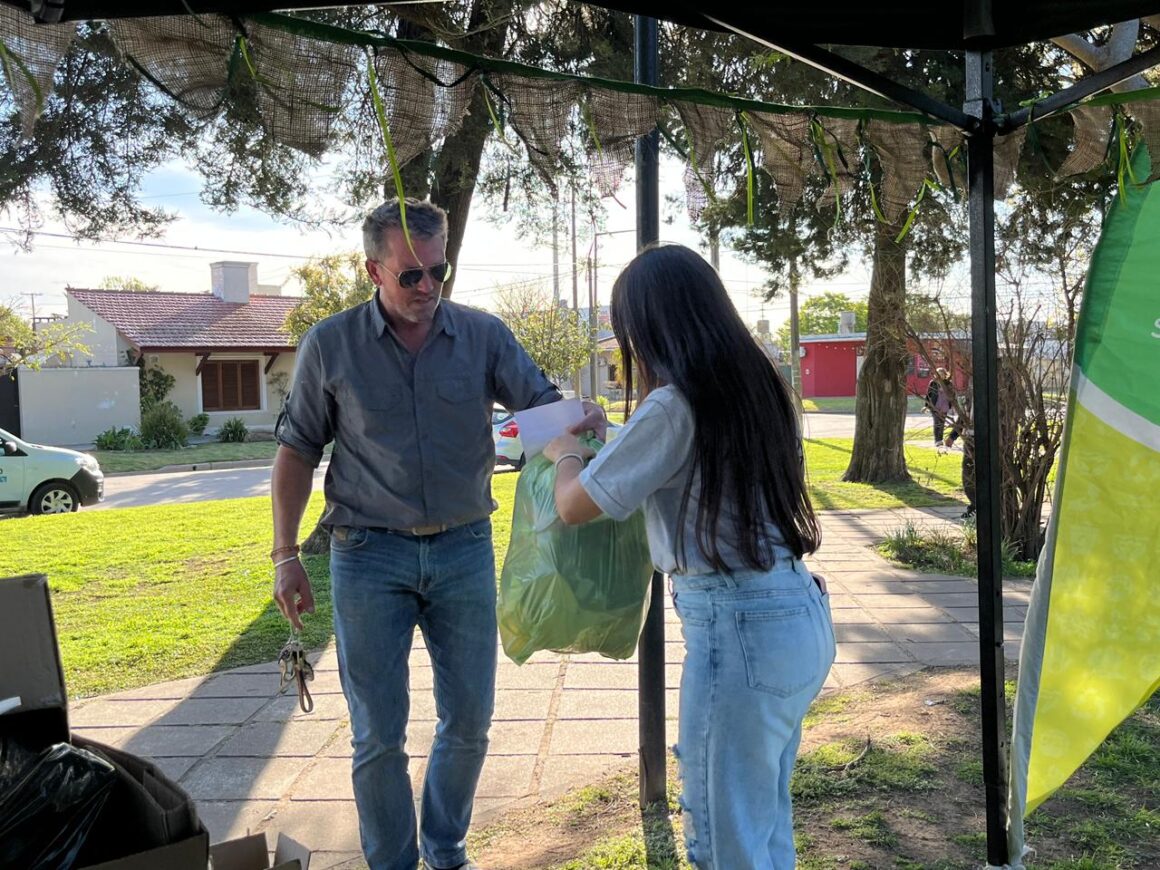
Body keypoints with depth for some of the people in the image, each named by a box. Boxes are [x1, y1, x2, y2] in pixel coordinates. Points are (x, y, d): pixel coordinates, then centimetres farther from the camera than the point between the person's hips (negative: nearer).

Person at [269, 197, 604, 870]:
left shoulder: (483, 334, -1)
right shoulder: (331, 347, -3)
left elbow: (542, 403, -3)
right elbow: (298, 451, 3)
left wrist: (583, 418, -27)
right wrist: (286, 555, 0)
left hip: (464, 549, 2)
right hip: (370, 556, -1)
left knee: (469, 720, 12)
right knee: (379, 733, 7)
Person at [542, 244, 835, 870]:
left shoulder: (675, 404, -16)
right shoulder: (752, 384, 8)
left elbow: (574, 507, -8)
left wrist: (565, 453, 12)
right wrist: (608, 449, 32)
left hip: (738, 629, -9)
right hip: (796, 615, 9)